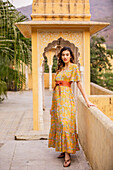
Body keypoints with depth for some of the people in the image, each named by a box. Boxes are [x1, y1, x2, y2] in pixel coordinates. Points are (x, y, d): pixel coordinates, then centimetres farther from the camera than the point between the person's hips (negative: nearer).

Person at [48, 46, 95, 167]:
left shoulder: (74, 67, -1)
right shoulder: (60, 68, 16)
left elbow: (79, 84, -6)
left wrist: (86, 100, -12)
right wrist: (53, 105, 15)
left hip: (66, 97, -7)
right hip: (57, 96, 7)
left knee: (66, 123, -12)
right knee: (59, 123, 6)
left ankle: (67, 156, -12)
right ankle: (64, 151, 16)